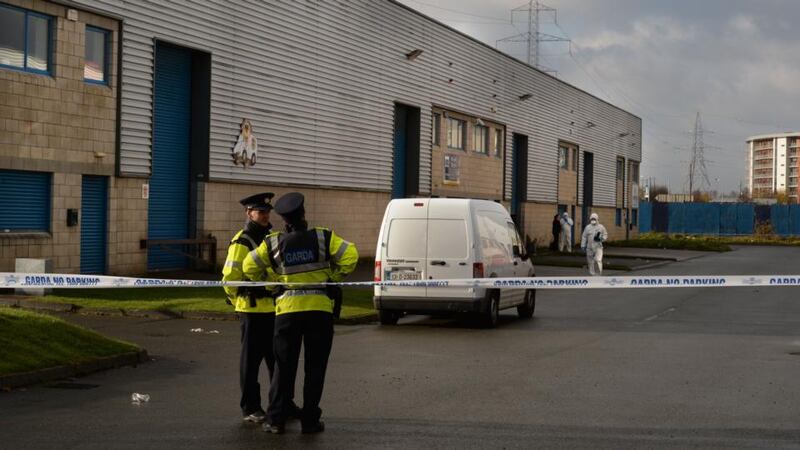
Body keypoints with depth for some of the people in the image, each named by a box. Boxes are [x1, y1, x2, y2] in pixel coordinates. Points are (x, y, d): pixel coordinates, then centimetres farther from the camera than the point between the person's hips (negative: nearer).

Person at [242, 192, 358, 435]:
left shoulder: (273, 243, 0)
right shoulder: (323, 238, -4)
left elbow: (250, 267, 4)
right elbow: (350, 256, -7)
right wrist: (335, 277, 6)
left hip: (288, 308, 1)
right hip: (319, 308, -1)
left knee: (284, 366, 8)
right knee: (315, 367, 7)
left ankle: (276, 420, 8)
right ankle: (310, 420, 8)